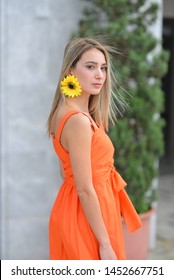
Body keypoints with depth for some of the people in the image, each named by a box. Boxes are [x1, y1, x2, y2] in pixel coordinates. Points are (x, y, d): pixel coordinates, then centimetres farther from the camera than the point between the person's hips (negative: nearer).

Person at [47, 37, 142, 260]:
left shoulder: (65, 113, 7)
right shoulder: (78, 120, -23)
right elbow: (85, 190, -24)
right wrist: (105, 244, -19)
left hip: (74, 210, 10)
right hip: (88, 217, -10)